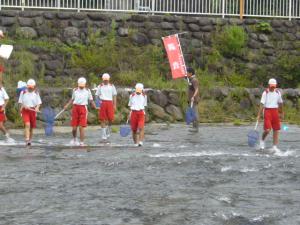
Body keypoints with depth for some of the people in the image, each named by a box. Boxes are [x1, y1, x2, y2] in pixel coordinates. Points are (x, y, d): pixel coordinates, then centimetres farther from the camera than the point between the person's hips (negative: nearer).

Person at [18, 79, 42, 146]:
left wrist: (37, 108, -16)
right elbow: (20, 102, 4)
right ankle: (27, 140, -24)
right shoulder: (23, 92, 0)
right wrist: (24, 106, -15)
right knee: (27, 125, -19)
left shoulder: (36, 93, 3)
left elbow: (39, 102, 4)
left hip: (33, 110, 2)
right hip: (25, 110, -2)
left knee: (32, 126, 9)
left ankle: (30, 140, 24)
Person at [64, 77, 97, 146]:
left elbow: (91, 100, 8)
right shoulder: (75, 90, 8)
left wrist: (95, 107, -3)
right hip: (75, 107, 2)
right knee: (74, 127, 3)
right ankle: (74, 139, 31)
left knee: (81, 127, -8)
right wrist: (67, 105, 8)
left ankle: (82, 142, 0)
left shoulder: (87, 91, 3)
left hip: (83, 108, -2)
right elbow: (72, 99, 19)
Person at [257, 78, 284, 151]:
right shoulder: (265, 93, -6)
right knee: (267, 130, -15)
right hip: (267, 111, -5)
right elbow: (262, 104, -11)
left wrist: (281, 113, 24)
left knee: (276, 130, 2)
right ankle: (262, 140, 15)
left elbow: (280, 103, 20)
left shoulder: (278, 92, 8)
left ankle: (275, 147, 9)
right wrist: (259, 115, -16)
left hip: (275, 112, 5)